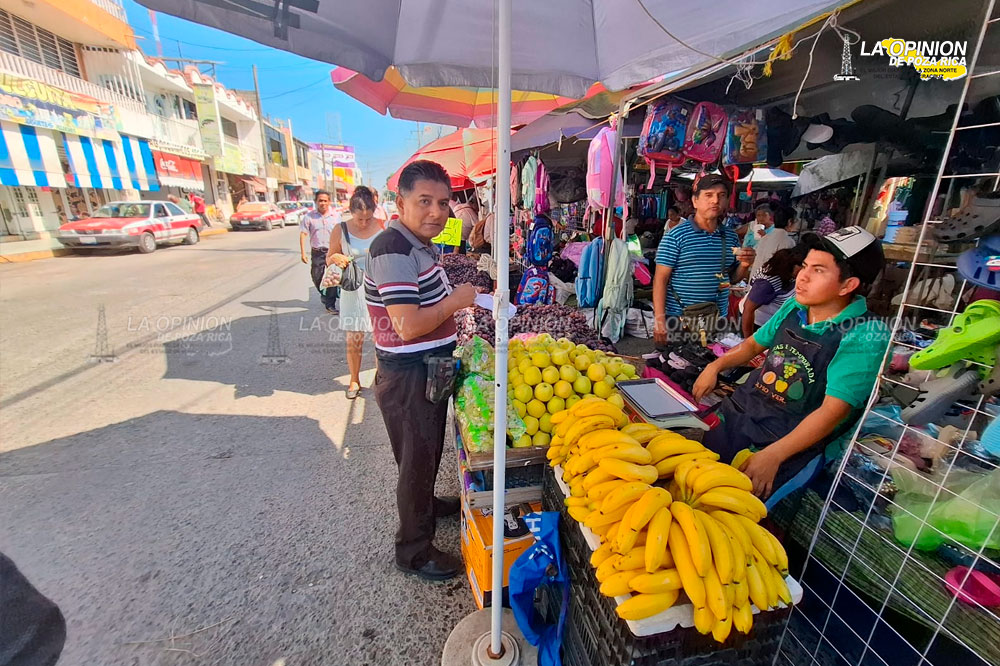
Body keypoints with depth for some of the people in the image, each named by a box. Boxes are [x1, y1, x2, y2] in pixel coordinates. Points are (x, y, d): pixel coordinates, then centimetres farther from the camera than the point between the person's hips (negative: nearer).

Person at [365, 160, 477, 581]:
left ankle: (426, 503, 54)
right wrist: (457, 300, -17)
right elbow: (409, 326, -30)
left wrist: (465, 297, 7)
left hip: (430, 371, 10)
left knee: (429, 451, 28)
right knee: (416, 460, 8)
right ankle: (414, 551, 31)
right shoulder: (393, 249, -22)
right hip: (406, 377, -10)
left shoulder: (419, 245, 10)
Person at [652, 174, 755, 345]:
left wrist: (744, 265, -5)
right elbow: (660, 280, -11)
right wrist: (659, 319, -17)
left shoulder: (731, 237, 8)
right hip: (678, 321, -5)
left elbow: (732, 278, 18)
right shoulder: (676, 236, -8)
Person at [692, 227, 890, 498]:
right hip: (738, 412, 6)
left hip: (789, 438, -5)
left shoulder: (865, 336, -13)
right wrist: (716, 366, 3)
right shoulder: (794, 307, 5)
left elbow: (833, 411, -20)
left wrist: (772, 455, -28)